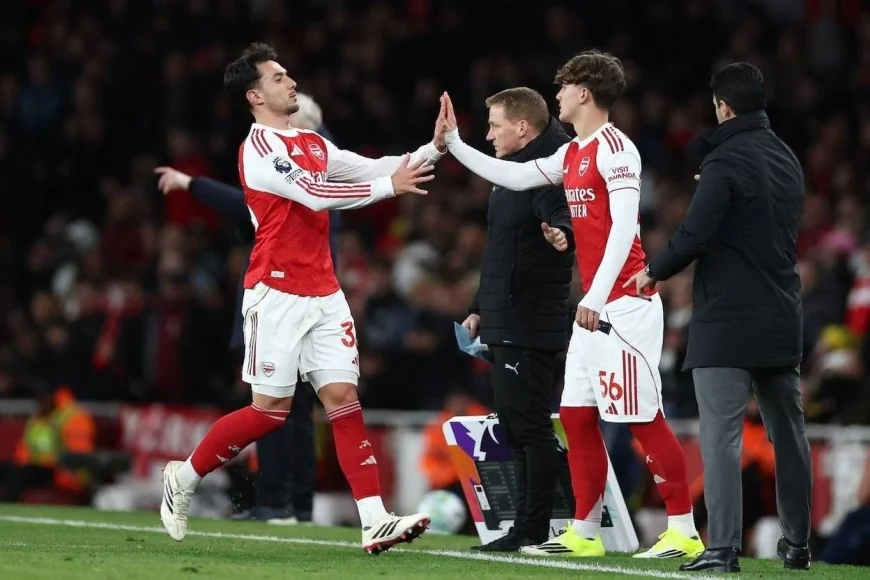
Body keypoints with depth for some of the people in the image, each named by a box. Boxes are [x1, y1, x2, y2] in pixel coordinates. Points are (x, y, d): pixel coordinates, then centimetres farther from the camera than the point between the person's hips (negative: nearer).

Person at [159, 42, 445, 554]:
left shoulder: (313, 144, 16)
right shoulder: (259, 147, -10)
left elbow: (372, 168, 13)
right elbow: (315, 194, -21)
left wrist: (433, 148, -1)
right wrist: (390, 186, -20)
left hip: (324, 295, 7)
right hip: (278, 295, -7)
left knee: (344, 398, -3)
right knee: (271, 411, -3)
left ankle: (375, 522, -10)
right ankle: (185, 477, 16)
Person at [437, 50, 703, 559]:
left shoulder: (615, 147, -11)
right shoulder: (572, 154, 16)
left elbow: (624, 226, -19)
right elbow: (514, 176, 29)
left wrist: (596, 294, -24)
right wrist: (454, 143, 30)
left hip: (625, 302, -10)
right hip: (595, 306, 10)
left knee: (644, 417, -10)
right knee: (577, 416, 9)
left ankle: (685, 532, -7)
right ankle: (585, 533, 15)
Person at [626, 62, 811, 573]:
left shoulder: (725, 161, -12)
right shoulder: (788, 160, 13)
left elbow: (695, 235, -19)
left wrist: (653, 273, -2)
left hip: (727, 321, -8)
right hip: (783, 320, 8)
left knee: (722, 435, -8)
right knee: (789, 432, 14)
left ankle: (723, 549, -14)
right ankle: (798, 544, 20)